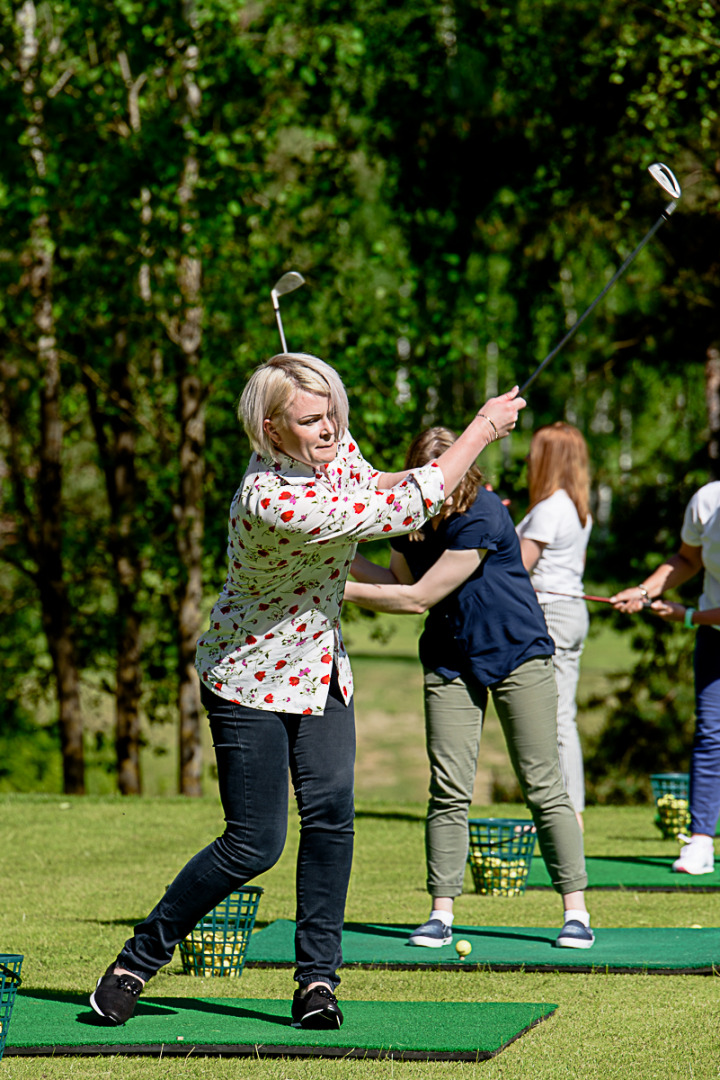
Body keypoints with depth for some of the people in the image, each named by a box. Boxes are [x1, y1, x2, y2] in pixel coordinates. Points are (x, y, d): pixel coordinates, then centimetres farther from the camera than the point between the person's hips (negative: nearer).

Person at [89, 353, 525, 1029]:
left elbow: (368, 485, 16)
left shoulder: (331, 444, -9)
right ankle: (136, 962, 11)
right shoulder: (272, 504, -35)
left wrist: (415, 481, -8)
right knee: (255, 844, -5)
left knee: (331, 812, -5)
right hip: (251, 676, -7)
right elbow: (404, 512, -31)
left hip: (320, 668, 7)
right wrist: (482, 429, -23)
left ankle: (317, 980, 1)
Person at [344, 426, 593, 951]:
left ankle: (576, 913, 2)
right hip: (451, 660, 5)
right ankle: (441, 914, 0)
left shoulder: (481, 518, -23)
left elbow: (417, 598, -22)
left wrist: (338, 587, -16)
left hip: (519, 655, -5)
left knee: (544, 786, -3)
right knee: (448, 790, -3)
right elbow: (399, 582, 11)